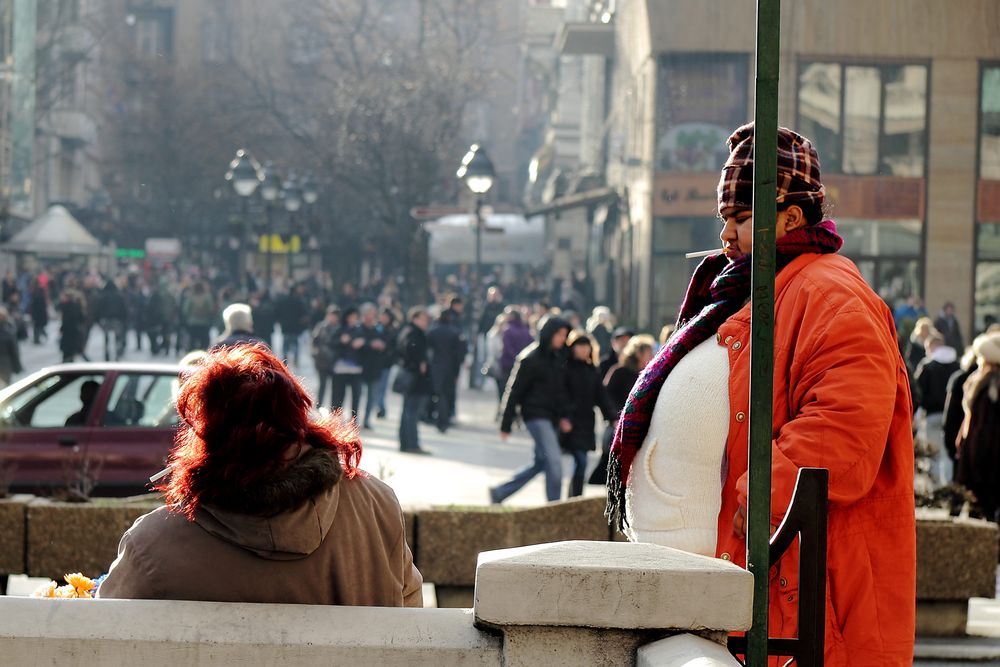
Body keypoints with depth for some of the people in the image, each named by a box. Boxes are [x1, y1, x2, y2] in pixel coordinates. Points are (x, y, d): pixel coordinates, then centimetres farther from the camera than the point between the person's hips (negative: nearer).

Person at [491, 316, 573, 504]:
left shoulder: (559, 358, 10)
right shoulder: (530, 358, -11)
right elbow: (514, 390, -9)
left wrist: (564, 416, 1)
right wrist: (506, 425, -8)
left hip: (552, 418, 8)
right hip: (536, 416, -8)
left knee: (541, 463, 12)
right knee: (554, 461, -14)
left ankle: (499, 493, 24)